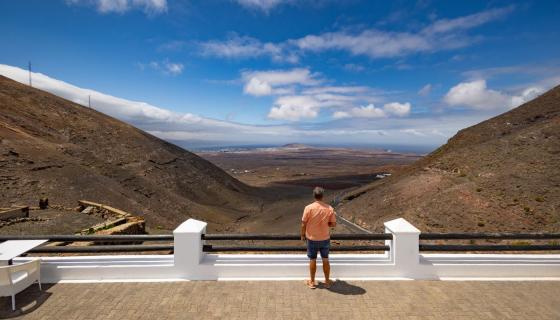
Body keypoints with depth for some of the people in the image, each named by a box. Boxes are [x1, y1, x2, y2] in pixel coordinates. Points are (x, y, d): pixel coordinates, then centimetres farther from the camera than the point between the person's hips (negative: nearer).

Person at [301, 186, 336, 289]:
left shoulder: (309, 208, -17)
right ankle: (327, 281, 28)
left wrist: (303, 235, 5)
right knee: (325, 260, 16)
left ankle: (312, 282, 25)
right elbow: (333, 224, -3)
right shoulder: (329, 208, -11)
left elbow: (303, 224, -11)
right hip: (325, 238, 2)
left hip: (312, 239, -1)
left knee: (312, 260, 13)